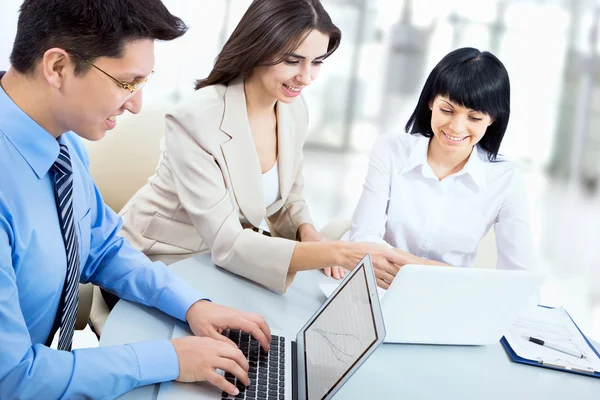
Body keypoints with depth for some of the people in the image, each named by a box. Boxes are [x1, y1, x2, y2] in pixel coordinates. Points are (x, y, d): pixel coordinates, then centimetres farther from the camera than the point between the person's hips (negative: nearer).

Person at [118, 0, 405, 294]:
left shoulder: (294, 109, -6)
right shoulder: (197, 120, -28)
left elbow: (288, 197, 6)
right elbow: (226, 244, -31)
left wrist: (308, 234, -16)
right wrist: (336, 253, -39)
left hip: (229, 260, 6)